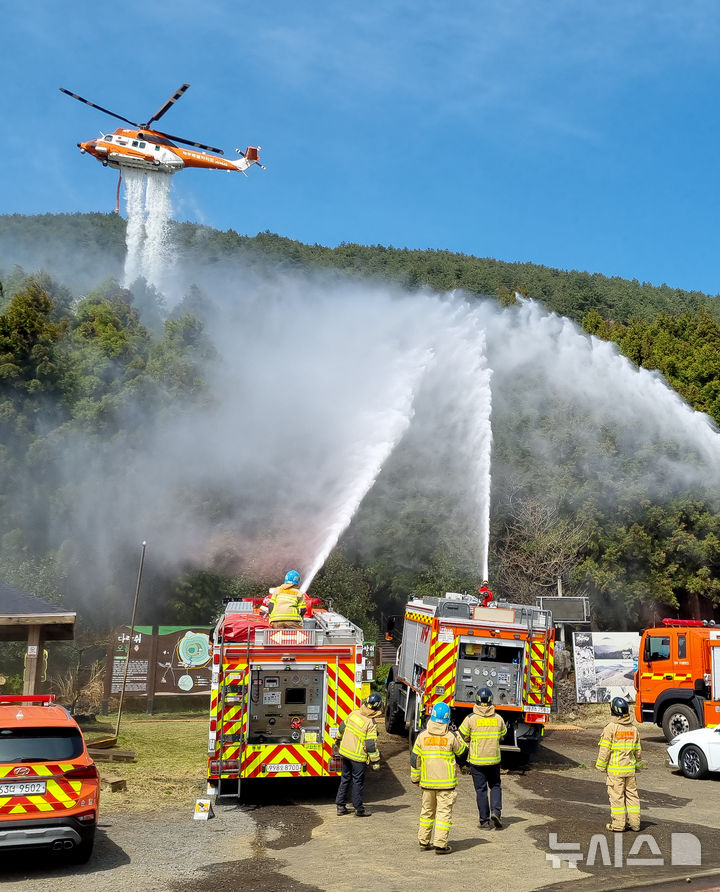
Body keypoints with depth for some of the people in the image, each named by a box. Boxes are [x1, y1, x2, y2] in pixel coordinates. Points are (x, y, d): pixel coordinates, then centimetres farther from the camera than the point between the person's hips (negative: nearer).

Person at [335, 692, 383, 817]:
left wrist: (339, 741, 29)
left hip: (345, 751, 6)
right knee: (358, 782, 6)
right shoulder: (371, 724, -21)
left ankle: (340, 806, 24)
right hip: (358, 757, -6)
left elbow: (342, 727, 11)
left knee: (345, 779, 17)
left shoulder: (354, 713, -2)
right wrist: (376, 762, -10)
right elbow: (371, 745, -20)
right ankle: (359, 809, 15)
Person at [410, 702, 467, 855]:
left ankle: (424, 841, 24)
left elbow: (415, 759, 2)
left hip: (427, 782, 3)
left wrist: (415, 777, 13)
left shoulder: (422, 736, -4)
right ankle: (440, 844, 0)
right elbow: (462, 751, 6)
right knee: (444, 812, 2)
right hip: (446, 782, -3)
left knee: (427, 811, 16)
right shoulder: (451, 736, -11)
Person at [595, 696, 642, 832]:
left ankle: (618, 824, 6)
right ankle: (635, 823, 17)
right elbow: (637, 750, 13)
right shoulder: (633, 728, 6)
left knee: (616, 795, 1)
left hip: (615, 769, -5)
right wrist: (636, 763, 25)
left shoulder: (610, 728, -13)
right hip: (630, 769, 5)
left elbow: (605, 749, -13)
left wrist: (600, 766, -4)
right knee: (632, 794, 12)